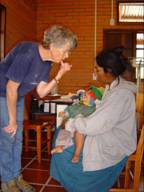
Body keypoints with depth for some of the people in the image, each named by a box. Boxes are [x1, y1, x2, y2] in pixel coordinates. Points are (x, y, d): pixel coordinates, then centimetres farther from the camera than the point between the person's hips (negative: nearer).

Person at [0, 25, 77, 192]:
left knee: (17, 137, 11)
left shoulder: (47, 62, -6)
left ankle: (16, 176, 26)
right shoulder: (26, 54, -31)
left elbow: (41, 92, -6)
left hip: (17, 97, 8)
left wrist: (60, 74, -17)